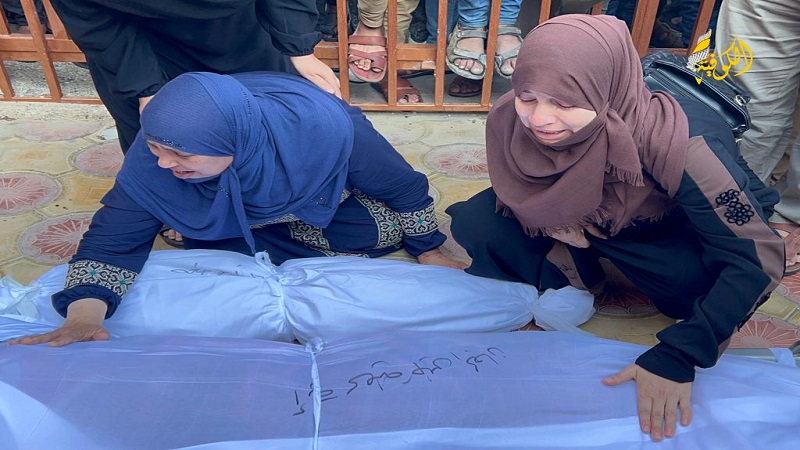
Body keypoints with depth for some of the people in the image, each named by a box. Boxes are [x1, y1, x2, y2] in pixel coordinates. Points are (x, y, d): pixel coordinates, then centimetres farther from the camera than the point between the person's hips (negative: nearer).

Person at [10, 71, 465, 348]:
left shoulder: (322, 127, -42)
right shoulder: (157, 151, -35)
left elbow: (404, 185, -26)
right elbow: (114, 237, -28)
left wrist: (429, 252, -13)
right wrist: (83, 317, -46)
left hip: (329, 200, 0)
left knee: (381, 231, -22)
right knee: (205, 246, -22)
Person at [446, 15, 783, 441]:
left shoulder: (675, 142, -38)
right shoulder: (510, 118, -27)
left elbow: (758, 258, -32)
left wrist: (676, 356, -38)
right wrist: (541, 215, -27)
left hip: (671, 226, -2)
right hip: (585, 213, 3)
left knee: (698, 277, -35)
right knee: (474, 223, -21)